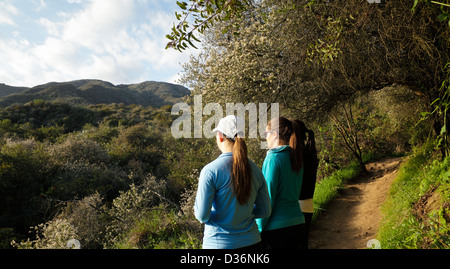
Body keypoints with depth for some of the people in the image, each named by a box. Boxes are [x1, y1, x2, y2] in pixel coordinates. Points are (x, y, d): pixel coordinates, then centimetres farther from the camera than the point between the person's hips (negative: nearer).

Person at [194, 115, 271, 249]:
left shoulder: (210, 170, -17)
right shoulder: (255, 170, -4)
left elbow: (202, 215, -16)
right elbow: (265, 211, 3)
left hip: (219, 243, -4)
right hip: (251, 241, 4)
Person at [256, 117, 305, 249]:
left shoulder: (273, 158, -17)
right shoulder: (296, 158, 7)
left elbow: (267, 197, -18)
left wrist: (259, 228, -11)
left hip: (277, 225, -7)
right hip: (297, 221, 8)